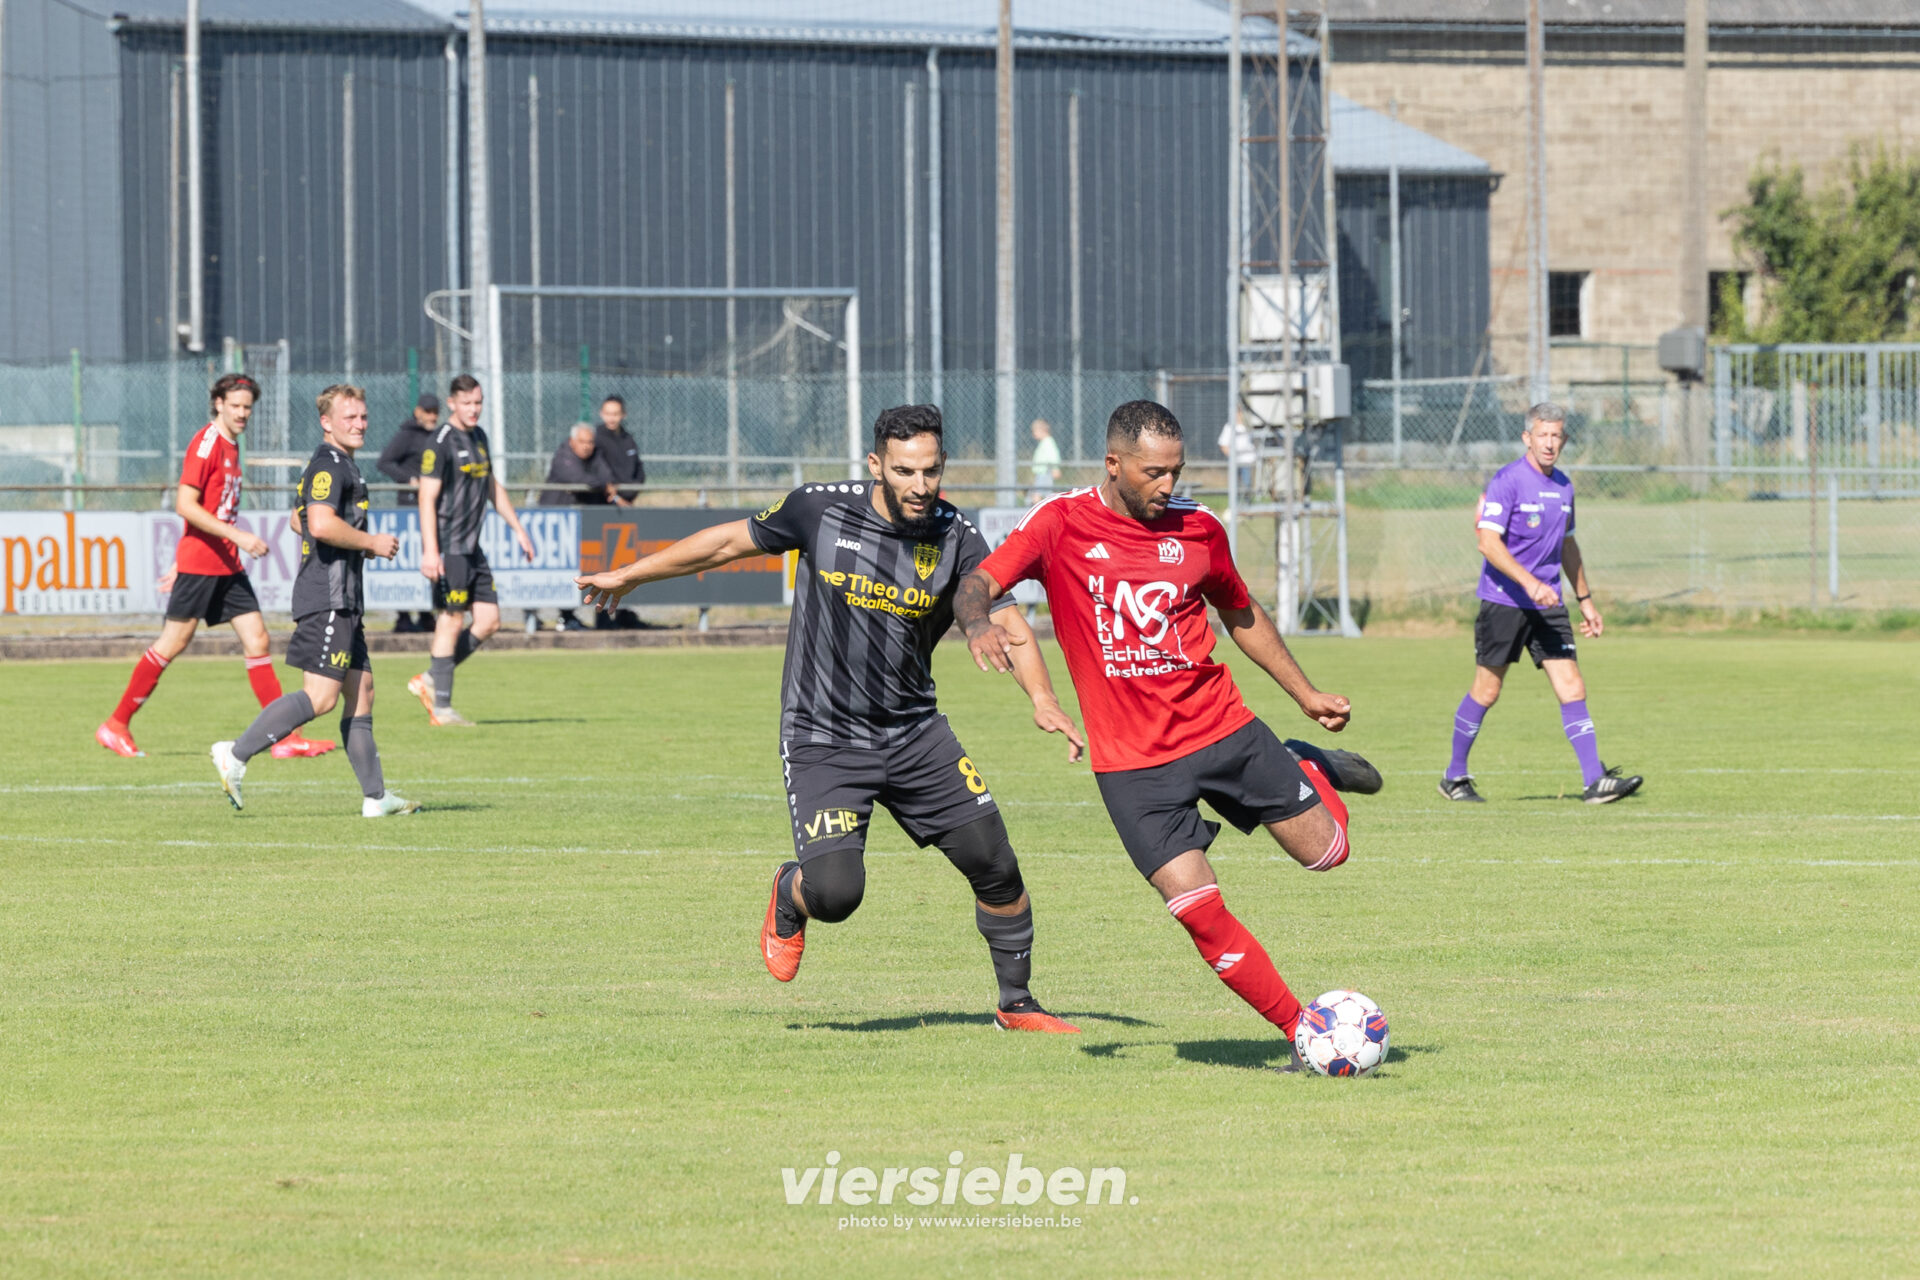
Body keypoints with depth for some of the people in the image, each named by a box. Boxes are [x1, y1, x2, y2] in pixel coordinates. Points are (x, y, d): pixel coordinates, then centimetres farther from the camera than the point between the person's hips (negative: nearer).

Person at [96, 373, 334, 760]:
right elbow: (186, 505, -18)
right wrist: (237, 536, -21)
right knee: (173, 643, -4)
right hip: (199, 563, -9)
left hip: (227, 565, 9)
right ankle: (116, 725, 7)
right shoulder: (206, 443, -11)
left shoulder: (231, 446, 17)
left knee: (257, 639, 1)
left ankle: (285, 737, -2)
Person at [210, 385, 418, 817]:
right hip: (328, 598, -11)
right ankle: (236, 755, -14)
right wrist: (371, 542, -13)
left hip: (343, 599, 11)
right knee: (320, 696, -15)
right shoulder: (329, 465, -12)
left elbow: (298, 519, 32)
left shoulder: (339, 465, 21)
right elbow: (321, 523, -26)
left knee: (361, 690, 10)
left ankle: (375, 797, 11)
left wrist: (358, 544, 23)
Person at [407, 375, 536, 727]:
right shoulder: (442, 443, -11)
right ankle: (441, 708, -2)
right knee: (451, 621, -7)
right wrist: (430, 551, -23)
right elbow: (427, 497, -16)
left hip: (472, 547, 9)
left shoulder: (478, 437, 15)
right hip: (448, 546, -9)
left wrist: (517, 528, 27)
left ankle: (430, 681, 12)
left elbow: (493, 487, 27)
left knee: (488, 621, 4)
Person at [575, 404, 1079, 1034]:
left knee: (994, 863, -4)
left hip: (914, 733, 3)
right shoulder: (821, 510, -10)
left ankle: (1016, 1003, 18)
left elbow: (1006, 621, -12)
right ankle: (789, 897, 21)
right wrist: (629, 575, 14)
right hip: (823, 739, -3)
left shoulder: (954, 537, -6)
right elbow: (730, 541, 5)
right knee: (835, 892, -18)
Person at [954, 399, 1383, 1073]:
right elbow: (976, 585, -16)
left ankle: (1309, 768, 39)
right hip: (1133, 762, -3)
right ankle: (1299, 1031, 4)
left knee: (1326, 849, 6)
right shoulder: (1060, 525, -7)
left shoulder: (1196, 528, 3)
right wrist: (979, 623, -40)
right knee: (1199, 911, -11)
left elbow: (1241, 614, 19)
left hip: (1222, 730, 3)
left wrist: (1307, 695, 20)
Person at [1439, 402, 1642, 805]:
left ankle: (1595, 780, -10)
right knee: (1486, 692, 2)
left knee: (1572, 688, -5)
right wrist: (1528, 582, -29)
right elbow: (1488, 542, -19)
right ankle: (1455, 776, 18)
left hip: (1547, 604, 6)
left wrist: (1585, 599, 25)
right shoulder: (1506, 481, -11)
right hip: (1503, 601, -6)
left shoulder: (1562, 486, 11)